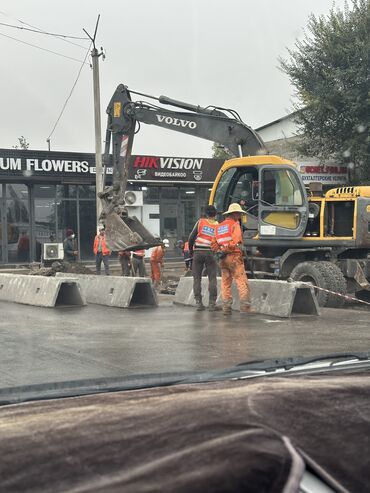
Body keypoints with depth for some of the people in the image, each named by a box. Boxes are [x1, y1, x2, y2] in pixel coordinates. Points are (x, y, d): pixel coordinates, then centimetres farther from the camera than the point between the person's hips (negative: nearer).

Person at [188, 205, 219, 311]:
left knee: (197, 278, 6)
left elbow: (191, 237, 0)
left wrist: (190, 250, 13)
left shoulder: (200, 222, 1)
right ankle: (212, 303, -1)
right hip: (210, 253, 0)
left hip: (198, 252, 0)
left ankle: (198, 302, 1)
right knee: (212, 279, 4)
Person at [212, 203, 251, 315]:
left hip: (223, 259, 7)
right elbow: (237, 240, -15)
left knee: (225, 284, 10)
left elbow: (214, 244, 14)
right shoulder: (235, 224, -1)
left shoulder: (219, 227, 19)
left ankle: (226, 308, 8)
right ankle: (245, 307, -15)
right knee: (242, 282, -8)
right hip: (234, 256, -7)